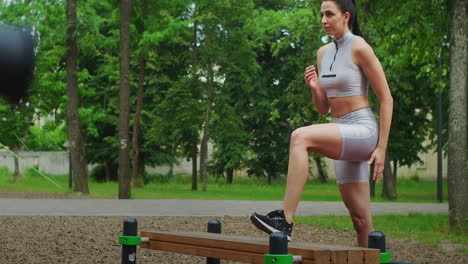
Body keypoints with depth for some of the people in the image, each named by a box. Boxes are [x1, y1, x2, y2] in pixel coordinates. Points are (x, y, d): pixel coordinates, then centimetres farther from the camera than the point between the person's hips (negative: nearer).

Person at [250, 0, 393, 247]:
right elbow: (323, 108, 18)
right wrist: (315, 87, -3)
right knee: (360, 218, 8)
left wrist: (382, 147, -12)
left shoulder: (360, 48, -6)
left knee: (300, 136, -30)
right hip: (342, 136, 8)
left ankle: (285, 219, -33)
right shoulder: (323, 53, 14)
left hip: (363, 131, -8)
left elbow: (386, 99, -7)